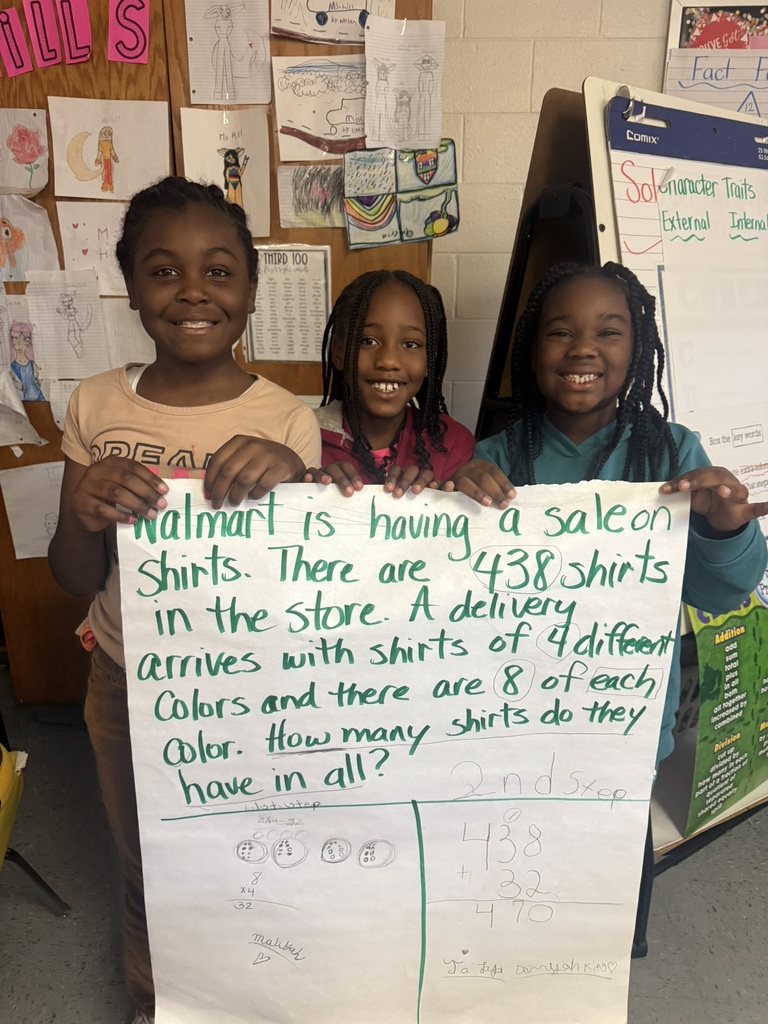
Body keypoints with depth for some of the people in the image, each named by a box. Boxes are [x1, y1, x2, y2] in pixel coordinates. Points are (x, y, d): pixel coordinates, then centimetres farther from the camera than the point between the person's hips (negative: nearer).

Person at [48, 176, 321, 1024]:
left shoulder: (286, 420, -14)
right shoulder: (96, 404, -7)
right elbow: (73, 580, -4)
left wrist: (289, 478, -35)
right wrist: (86, 513, -26)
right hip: (126, 681, 3)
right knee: (143, 861, 24)